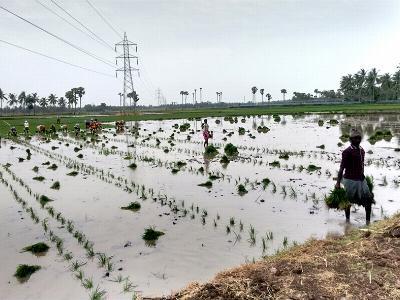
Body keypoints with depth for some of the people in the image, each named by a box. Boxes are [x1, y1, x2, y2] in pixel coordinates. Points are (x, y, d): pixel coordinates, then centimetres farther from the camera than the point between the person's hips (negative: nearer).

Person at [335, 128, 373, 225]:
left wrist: (362, 177, 21)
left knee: (368, 199, 4)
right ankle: (347, 219, 25)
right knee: (348, 201, 8)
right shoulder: (347, 151, -13)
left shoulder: (362, 150, 10)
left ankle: (368, 221, 14)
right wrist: (338, 182, -16)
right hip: (350, 180, -7)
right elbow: (342, 167, -14)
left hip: (361, 179, 7)